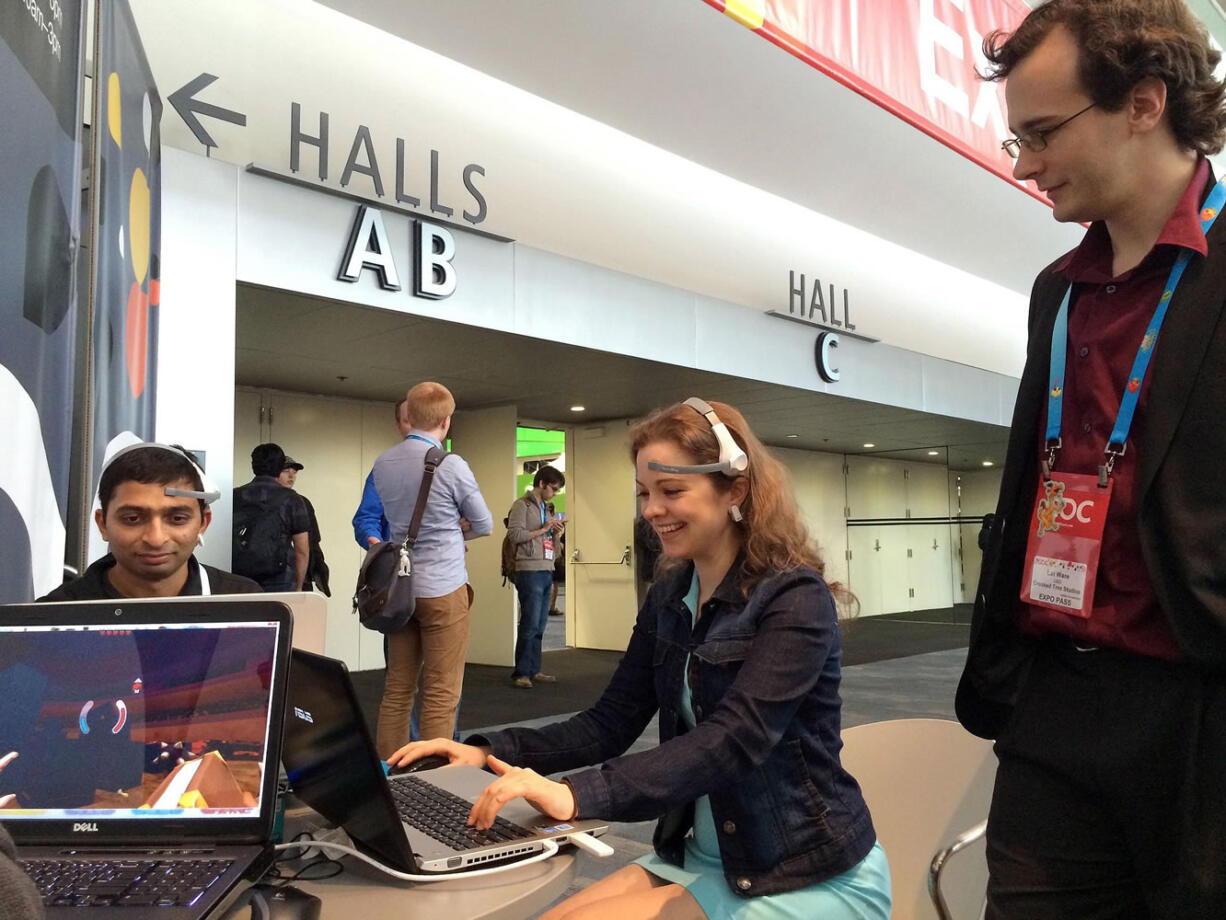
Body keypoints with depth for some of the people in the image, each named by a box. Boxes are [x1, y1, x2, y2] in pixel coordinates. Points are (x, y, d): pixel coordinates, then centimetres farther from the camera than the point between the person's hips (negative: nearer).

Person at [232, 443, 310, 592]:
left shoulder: (235, 496, 8)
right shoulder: (291, 499, 0)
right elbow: (302, 550, 0)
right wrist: (298, 587, 10)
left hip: (238, 580, 3)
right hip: (278, 580, -3)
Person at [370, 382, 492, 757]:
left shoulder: (382, 464, 5)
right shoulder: (451, 465, -13)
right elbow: (484, 524, -1)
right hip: (443, 588, -6)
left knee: (397, 688, 13)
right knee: (441, 695, 0)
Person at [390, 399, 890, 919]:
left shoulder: (795, 600, -17)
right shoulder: (669, 596, 4)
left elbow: (733, 739, -29)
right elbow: (612, 722, 2)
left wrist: (579, 796, -40)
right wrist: (490, 752, -11)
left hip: (812, 878, -6)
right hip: (702, 859, 6)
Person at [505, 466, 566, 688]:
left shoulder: (545, 508, 22)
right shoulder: (522, 505, -2)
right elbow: (514, 535, -14)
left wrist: (557, 533, 5)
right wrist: (542, 530, -10)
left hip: (546, 572, 8)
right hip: (529, 571, -8)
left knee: (539, 626, 8)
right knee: (530, 624, -8)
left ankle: (534, 670, 13)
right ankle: (521, 673, -2)